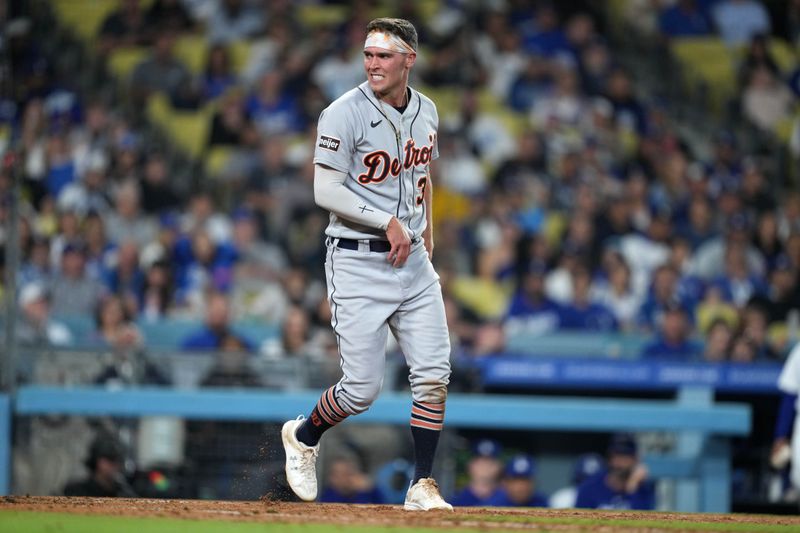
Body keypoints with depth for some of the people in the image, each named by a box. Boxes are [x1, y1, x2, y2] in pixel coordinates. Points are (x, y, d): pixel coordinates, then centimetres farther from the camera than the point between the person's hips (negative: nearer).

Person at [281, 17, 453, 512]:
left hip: (414, 261, 6)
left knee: (434, 375, -4)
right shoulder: (345, 114, -13)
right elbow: (326, 191, -17)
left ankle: (423, 487, 5)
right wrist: (388, 223, -18)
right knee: (363, 388, -5)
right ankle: (303, 436, 25)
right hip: (359, 262, -6)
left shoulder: (426, 111, 8)